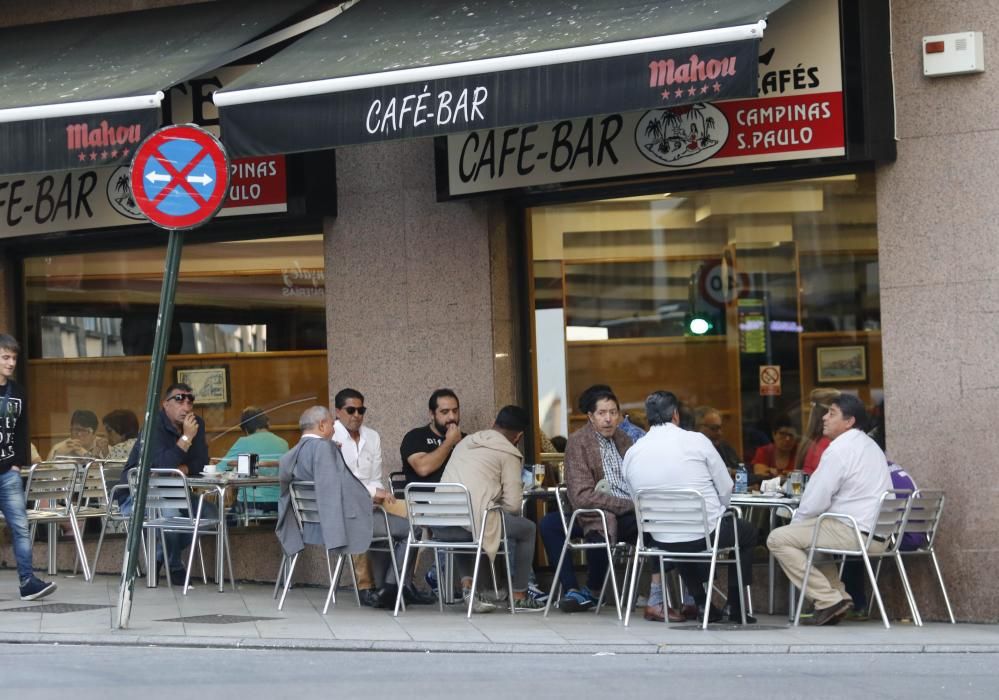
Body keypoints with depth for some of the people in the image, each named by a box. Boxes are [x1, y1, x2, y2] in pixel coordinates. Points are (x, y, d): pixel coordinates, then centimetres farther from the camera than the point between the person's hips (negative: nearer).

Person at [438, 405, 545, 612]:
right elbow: (513, 504, -2)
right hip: (471, 523, -6)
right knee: (527, 528, 18)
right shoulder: (509, 453, 4)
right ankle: (519, 596, 23)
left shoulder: (465, 442, 23)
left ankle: (467, 586, 21)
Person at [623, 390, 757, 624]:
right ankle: (736, 608, 24)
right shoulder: (696, 441, -10)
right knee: (747, 531, 26)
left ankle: (702, 603, 32)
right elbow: (726, 488, -5)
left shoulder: (631, 454, -1)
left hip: (662, 541, 4)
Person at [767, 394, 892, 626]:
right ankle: (839, 595, 16)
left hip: (853, 533, -10)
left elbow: (815, 502, -13)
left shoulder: (839, 449, -12)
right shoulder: (870, 446, 19)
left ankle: (829, 599, -10)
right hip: (878, 534, 10)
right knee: (810, 533, 30)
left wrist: (795, 524, 7)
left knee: (778, 539, -5)